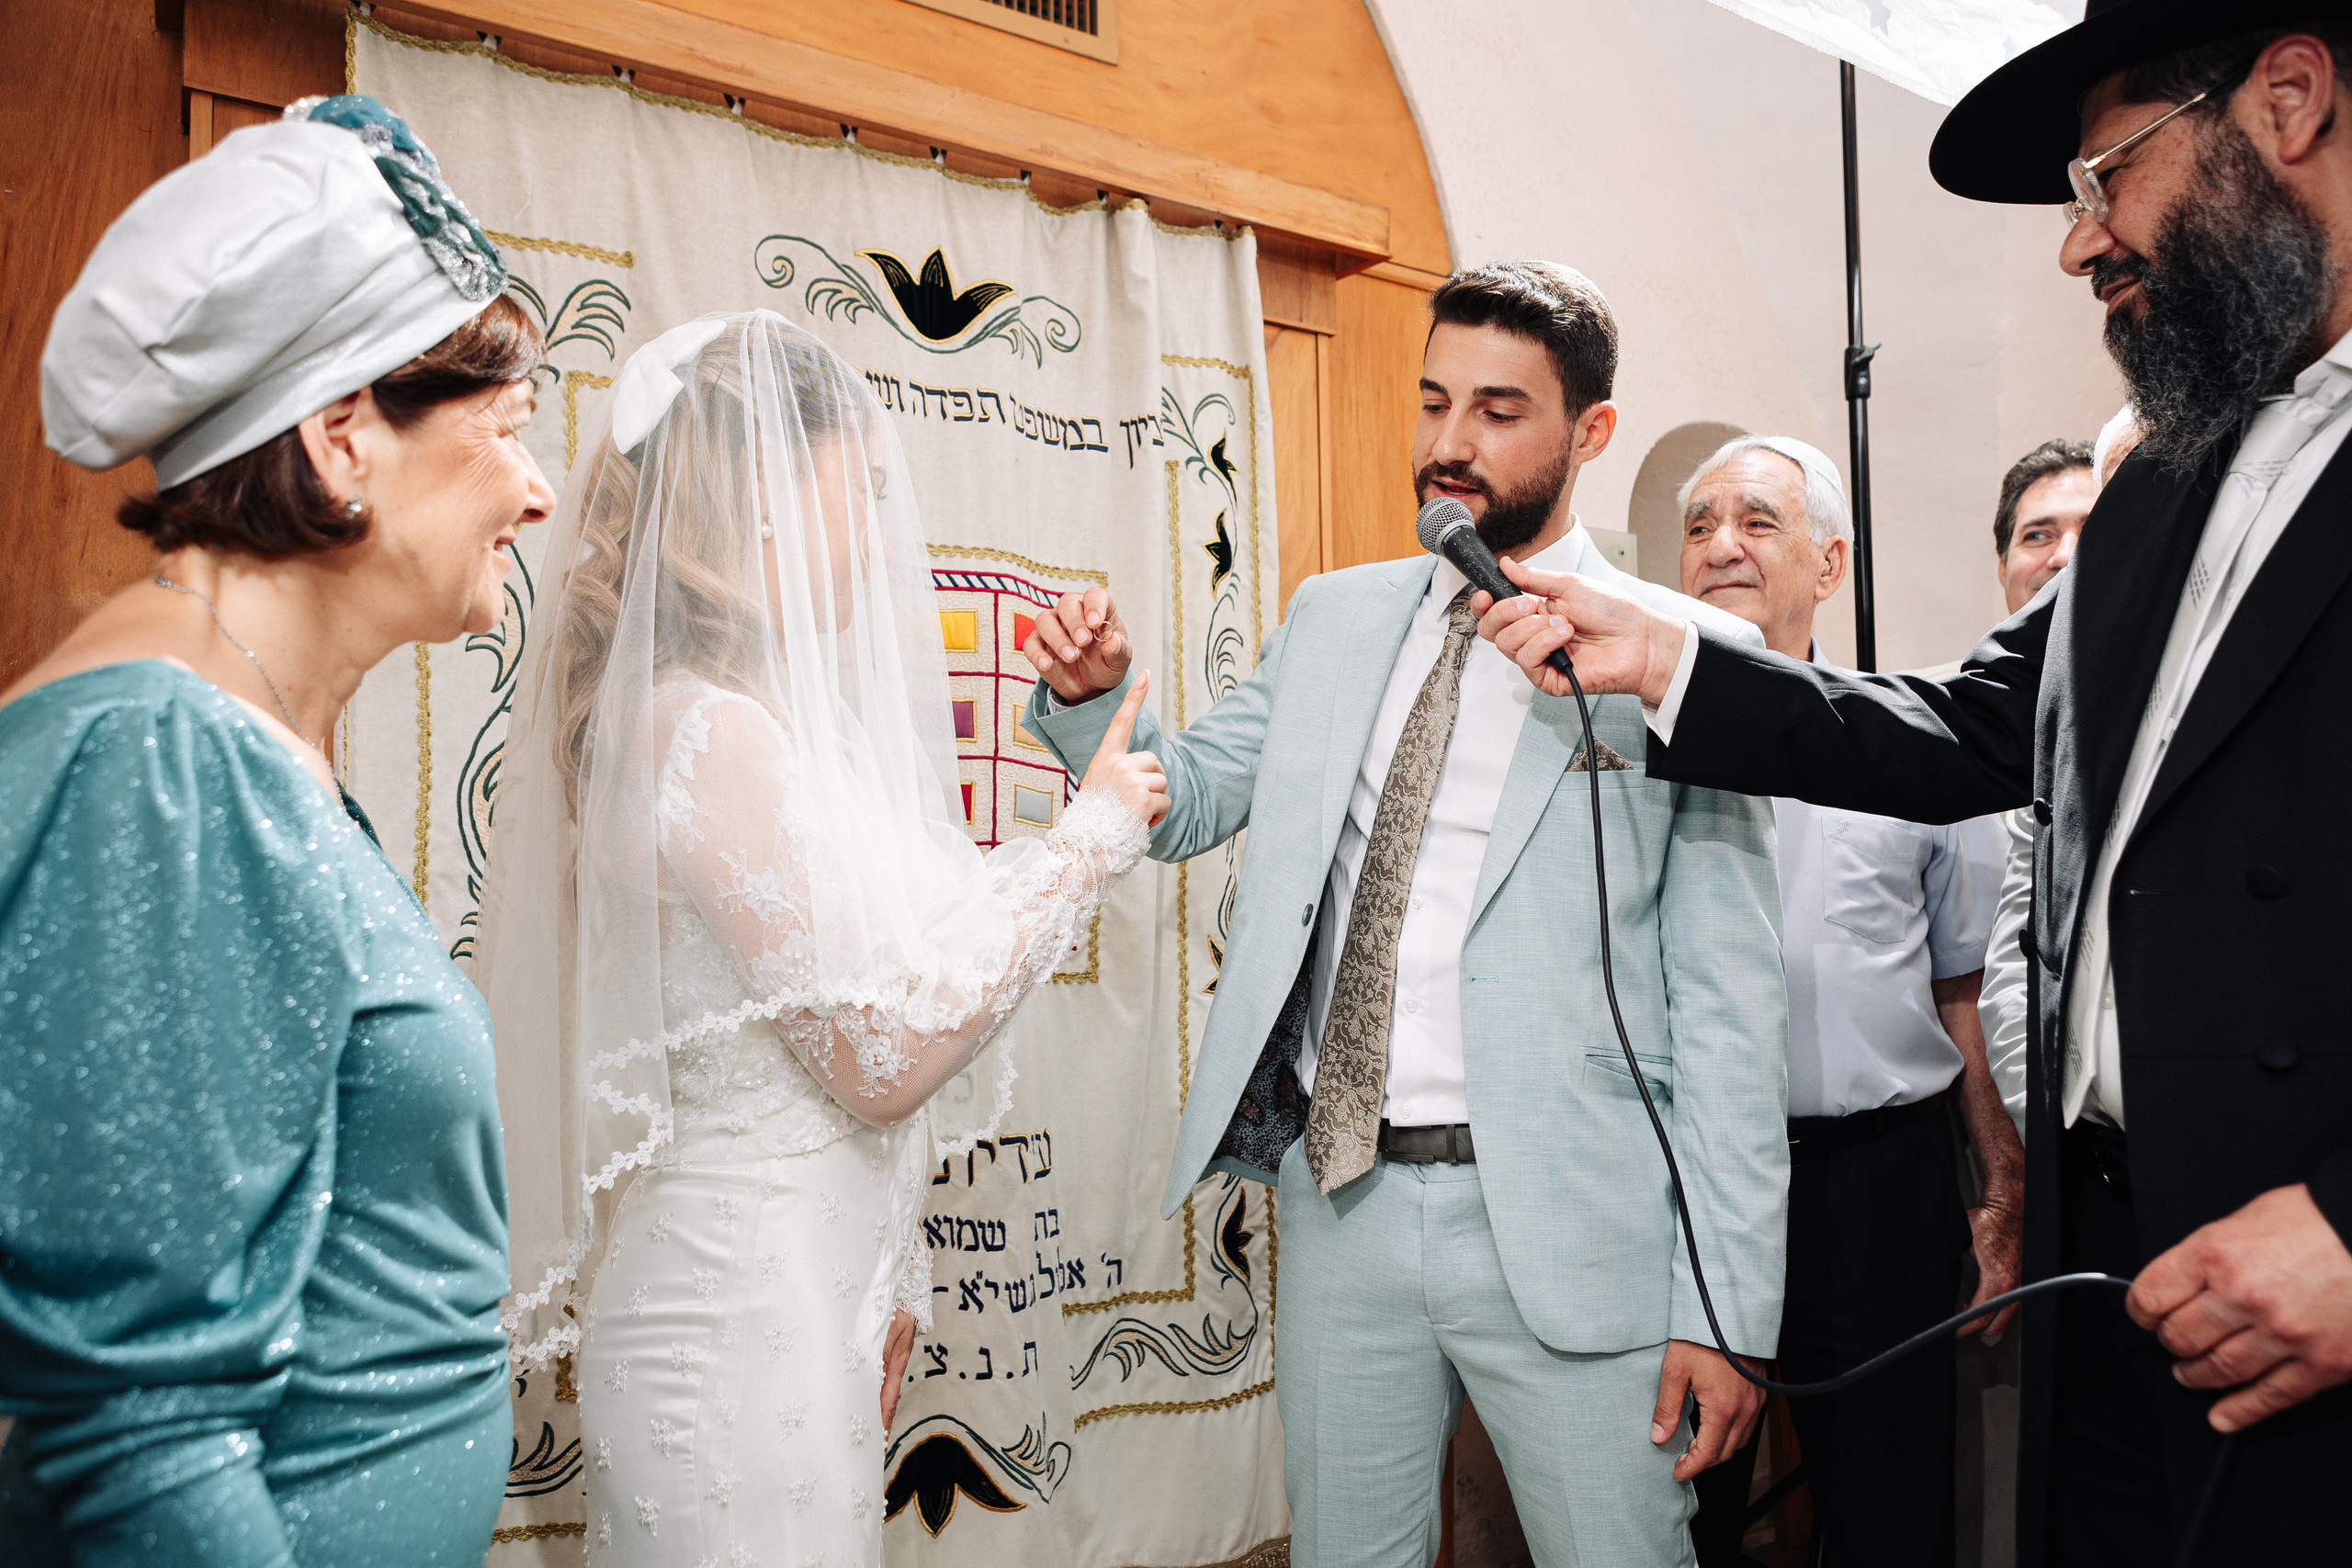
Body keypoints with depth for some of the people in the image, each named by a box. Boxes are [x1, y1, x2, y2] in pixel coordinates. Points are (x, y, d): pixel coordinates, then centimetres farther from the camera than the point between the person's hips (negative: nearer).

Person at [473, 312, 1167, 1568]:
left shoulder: (738, 714, 8)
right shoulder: (712, 733, -21)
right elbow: (882, 1056, -20)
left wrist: (881, 1276, 18)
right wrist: (1091, 838, -13)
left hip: (801, 1285, 9)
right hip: (746, 1311, -9)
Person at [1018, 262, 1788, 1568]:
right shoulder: (1332, 619, 9)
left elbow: (1727, 996, -7)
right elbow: (1182, 802, 11)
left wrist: (1728, 1308, -9)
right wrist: (1093, 698, -11)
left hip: (1567, 1226, -4)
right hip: (1339, 1197, 4)